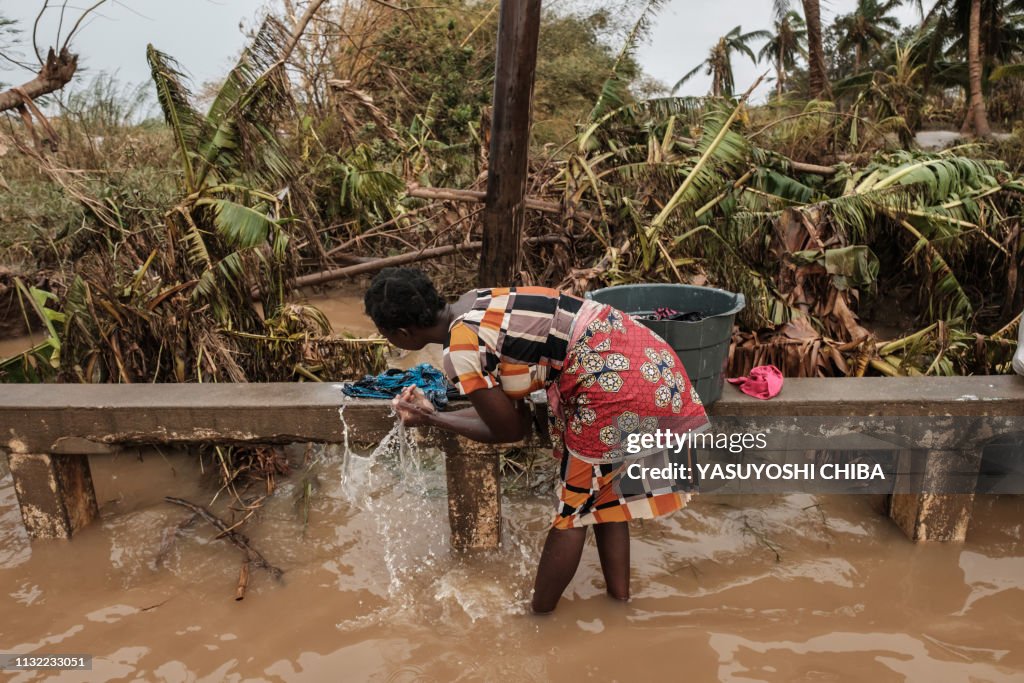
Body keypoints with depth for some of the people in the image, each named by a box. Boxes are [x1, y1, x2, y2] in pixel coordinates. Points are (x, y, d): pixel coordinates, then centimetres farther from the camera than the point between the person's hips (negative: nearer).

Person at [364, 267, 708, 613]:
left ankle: (538, 617, 27)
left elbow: (510, 430, -3)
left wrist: (431, 418, 4)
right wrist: (432, 411, 14)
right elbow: (508, 404, 14)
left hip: (613, 380, -9)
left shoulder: (460, 352, -17)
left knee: (574, 507, 8)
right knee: (602, 489, 24)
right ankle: (618, 595, 39)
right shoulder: (472, 304, 9)